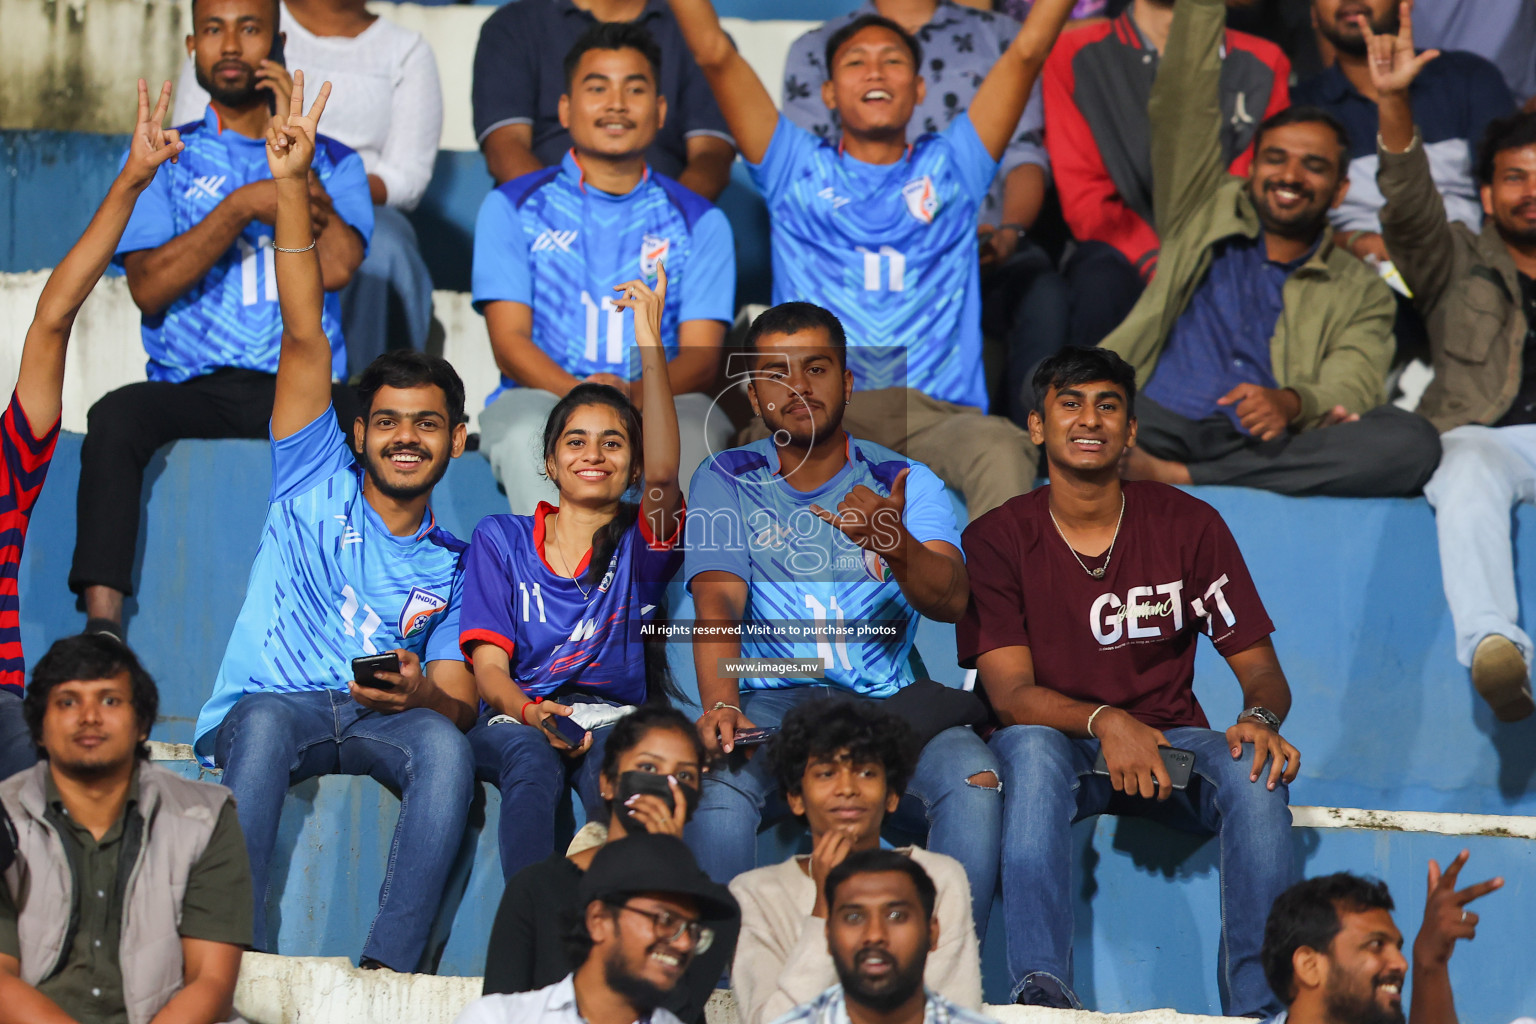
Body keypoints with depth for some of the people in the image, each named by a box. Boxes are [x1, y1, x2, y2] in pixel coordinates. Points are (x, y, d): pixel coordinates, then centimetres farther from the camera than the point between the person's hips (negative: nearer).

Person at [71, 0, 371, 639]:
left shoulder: (332, 161, 18)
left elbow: (335, 267, -4)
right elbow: (148, 288, 1)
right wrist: (242, 207, -10)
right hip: (190, 388, 0)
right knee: (115, 417, -33)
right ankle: (102, 624, -40)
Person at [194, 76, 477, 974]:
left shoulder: (454, 566, 19)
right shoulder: (316, 485, 15)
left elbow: (460, 700, 7)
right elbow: (306, 337, 5)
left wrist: (422, 695, -20)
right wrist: (291, 189, -4)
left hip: (381, 720, 1)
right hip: (274, 704, -1)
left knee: (446, 746, -32)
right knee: (266, 718, -37)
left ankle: (390, 967, -42)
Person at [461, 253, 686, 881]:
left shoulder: (641, 541, 13)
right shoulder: (500, 540, 16)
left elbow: (662, 473, -10)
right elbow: (489, 666, 7)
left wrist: (650, 343, -18)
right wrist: (530, 712, -18)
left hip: (614, 717, 0)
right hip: (515, 718, 0)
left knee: (613, 759, -36)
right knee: (531, 762, -36)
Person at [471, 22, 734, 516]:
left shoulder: (701, 223, 14)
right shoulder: (513, 207, 13)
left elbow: (701, 355, 3)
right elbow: (509, 340, 2)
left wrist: (632, 395, -20)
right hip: (543, 395, -1)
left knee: (696, 433, -35)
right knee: (527, 432, -36)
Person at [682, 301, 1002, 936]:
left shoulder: (906, 484, 9)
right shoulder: (726, 483, 10)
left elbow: (951, 601, -8)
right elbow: (718, 605, -6)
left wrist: (895, 545, -32)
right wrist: (721, 705, -27)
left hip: (889, 706, 0)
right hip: (771, 704, 0)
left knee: (974, 781, -30)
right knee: (717, 782, -33)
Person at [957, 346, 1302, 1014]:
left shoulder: (1189, 526, 2)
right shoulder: (998, 539, -2)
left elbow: (1260, 666, 0)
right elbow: (1010, 694, -12)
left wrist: (1261, 719, -26)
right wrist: (1104, 722, -32)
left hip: (1170, 740, 2)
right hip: (1058, 746, -2)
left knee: (1254, 768, -30)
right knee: (1029, 746, -37)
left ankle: (1257, 1005, -33)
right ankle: (1041, 988, -47)